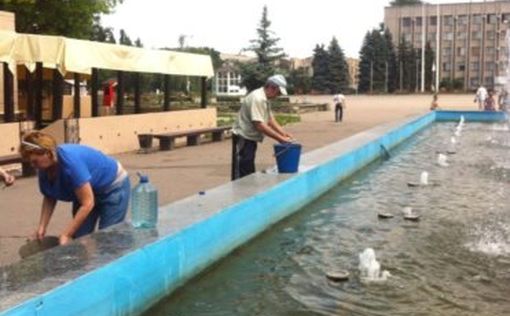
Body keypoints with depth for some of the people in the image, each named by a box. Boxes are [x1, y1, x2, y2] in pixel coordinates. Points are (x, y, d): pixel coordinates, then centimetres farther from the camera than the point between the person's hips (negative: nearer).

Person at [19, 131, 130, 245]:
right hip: (88, 189, 7)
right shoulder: (44, 168, -13)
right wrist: (42, 227, -8)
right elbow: (49, 198, 4)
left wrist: (65, 235, -32)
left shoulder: (70, 161, -36)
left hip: (113, 187, -7)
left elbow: (87, 204, -34)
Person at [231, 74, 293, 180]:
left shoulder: (265, 100, 10)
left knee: (249, 173, 14)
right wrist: (280, 138, -23)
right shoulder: (257, 99, -22)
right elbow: (259, 126, -27)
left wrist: (284, 134, 0)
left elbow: (270, 120, 14)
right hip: (243, 139, -11)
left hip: (250, 139, 11)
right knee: (241, 176, -8)